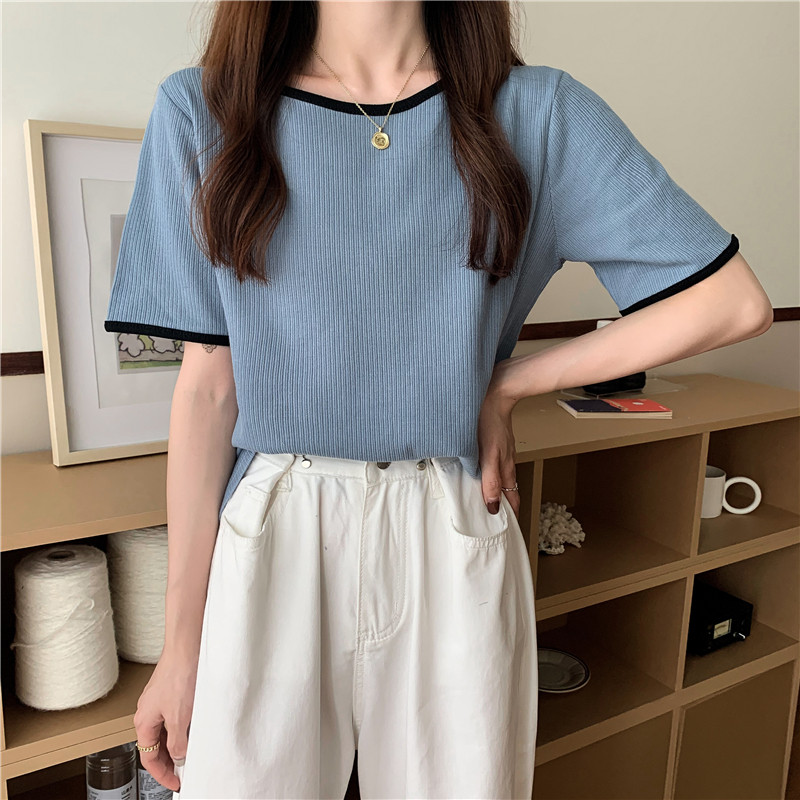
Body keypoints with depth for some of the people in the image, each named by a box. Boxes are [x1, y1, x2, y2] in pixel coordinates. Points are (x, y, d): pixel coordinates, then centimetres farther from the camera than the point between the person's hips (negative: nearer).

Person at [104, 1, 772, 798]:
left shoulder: (537, 113, 0)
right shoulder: (204, 108, 1)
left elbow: (734, 301, -1)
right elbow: (209, 385, -2)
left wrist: (507, 383, -5)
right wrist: (181, 639, 0)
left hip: (454, 547, 1)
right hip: (267, 541, 1)